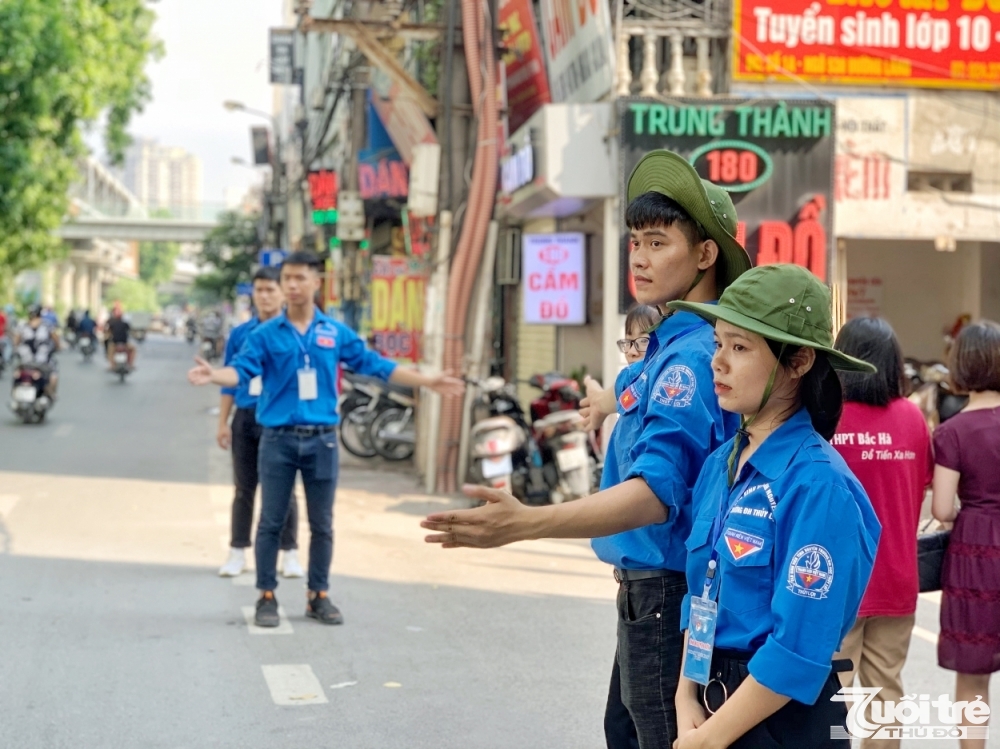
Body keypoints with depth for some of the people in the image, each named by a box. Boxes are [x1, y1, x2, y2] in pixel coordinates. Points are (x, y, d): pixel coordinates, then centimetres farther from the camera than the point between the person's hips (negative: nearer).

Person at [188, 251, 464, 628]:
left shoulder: (335, 332, 6)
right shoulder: (265, 334, -1)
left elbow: (375, 365, 10)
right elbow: (242, 370, -14)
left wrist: (428, 381, 9)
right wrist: (213, 374, -37)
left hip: (322, 440, 2)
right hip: (279, 439, -2)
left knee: (322, 524, 8)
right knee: (271, 522, 2)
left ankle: (318, 596, 20)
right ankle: (267, 597, 13)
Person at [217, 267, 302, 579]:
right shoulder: (240, 334, 7)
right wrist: (223, 422, 6)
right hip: (245, 417, 3)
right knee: (244, 490, 9)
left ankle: (290, 553, 10)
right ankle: (237, 552, 16)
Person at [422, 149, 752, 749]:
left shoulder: (691, 355, -24)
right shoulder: (675, 343, 8)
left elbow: (657, 490, -36)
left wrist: (528, 523, -47)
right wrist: (617, 403, 46)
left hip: (668, 587, -11)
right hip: (648, 584, 11)